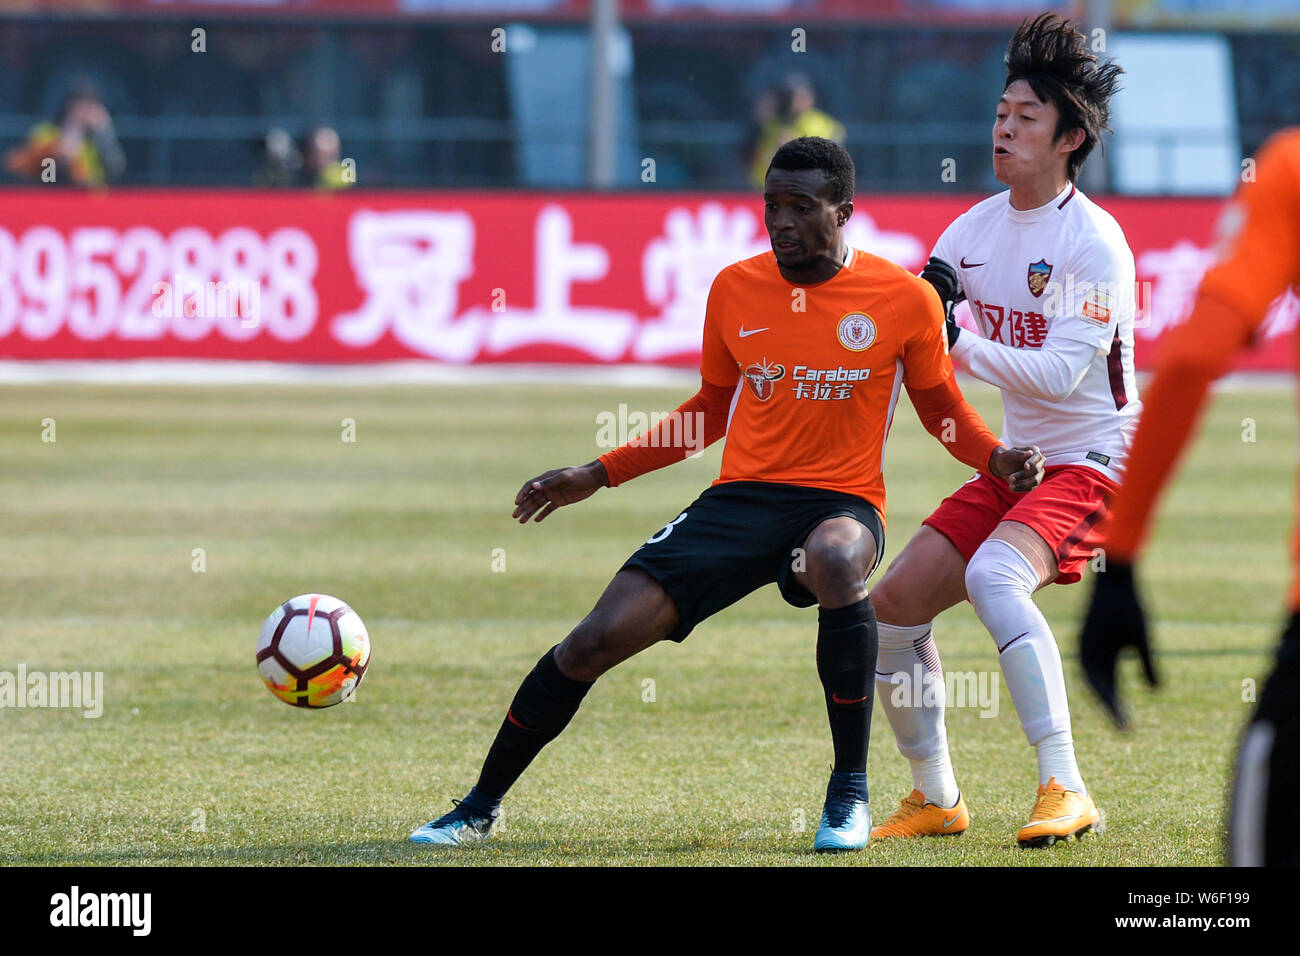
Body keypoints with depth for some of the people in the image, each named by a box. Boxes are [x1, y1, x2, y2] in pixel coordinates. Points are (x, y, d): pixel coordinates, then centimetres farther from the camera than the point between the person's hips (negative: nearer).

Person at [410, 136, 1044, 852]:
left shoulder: (904, 298, -3)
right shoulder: (734, 289, 6)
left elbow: (940, 409, 10)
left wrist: (998, 459, -10)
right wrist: (599, 475, 16)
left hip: (842, 501, -3)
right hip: (739, 498, 3)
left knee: (836, 560, -41)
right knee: (596, 641, -11)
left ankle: (850, 790, -23)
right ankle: (481, 807, 9)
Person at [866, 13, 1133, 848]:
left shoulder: (1093, 240, -17)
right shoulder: (975, 228, 5)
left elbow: (1063, 372, -25)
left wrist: (961, 345, -31)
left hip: (1092, 459, -8)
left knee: (993, 573, -33)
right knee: (895, 603, 4)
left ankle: (1066, 791, -34)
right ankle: (936, 800, 21)